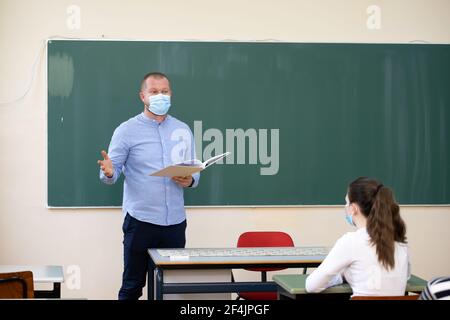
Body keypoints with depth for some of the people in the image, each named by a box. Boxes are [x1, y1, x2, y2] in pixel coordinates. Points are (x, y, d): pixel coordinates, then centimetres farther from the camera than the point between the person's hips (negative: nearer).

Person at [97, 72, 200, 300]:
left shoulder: (183, 131, 10)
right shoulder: (127, 130, -1)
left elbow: (195, 171, 13)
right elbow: (113, 169, -4)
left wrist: (190, 180, -10)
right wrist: (109, 172, -27)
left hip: (175, 222, 4)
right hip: (140, 221, -4)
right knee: (132, 286, 3)